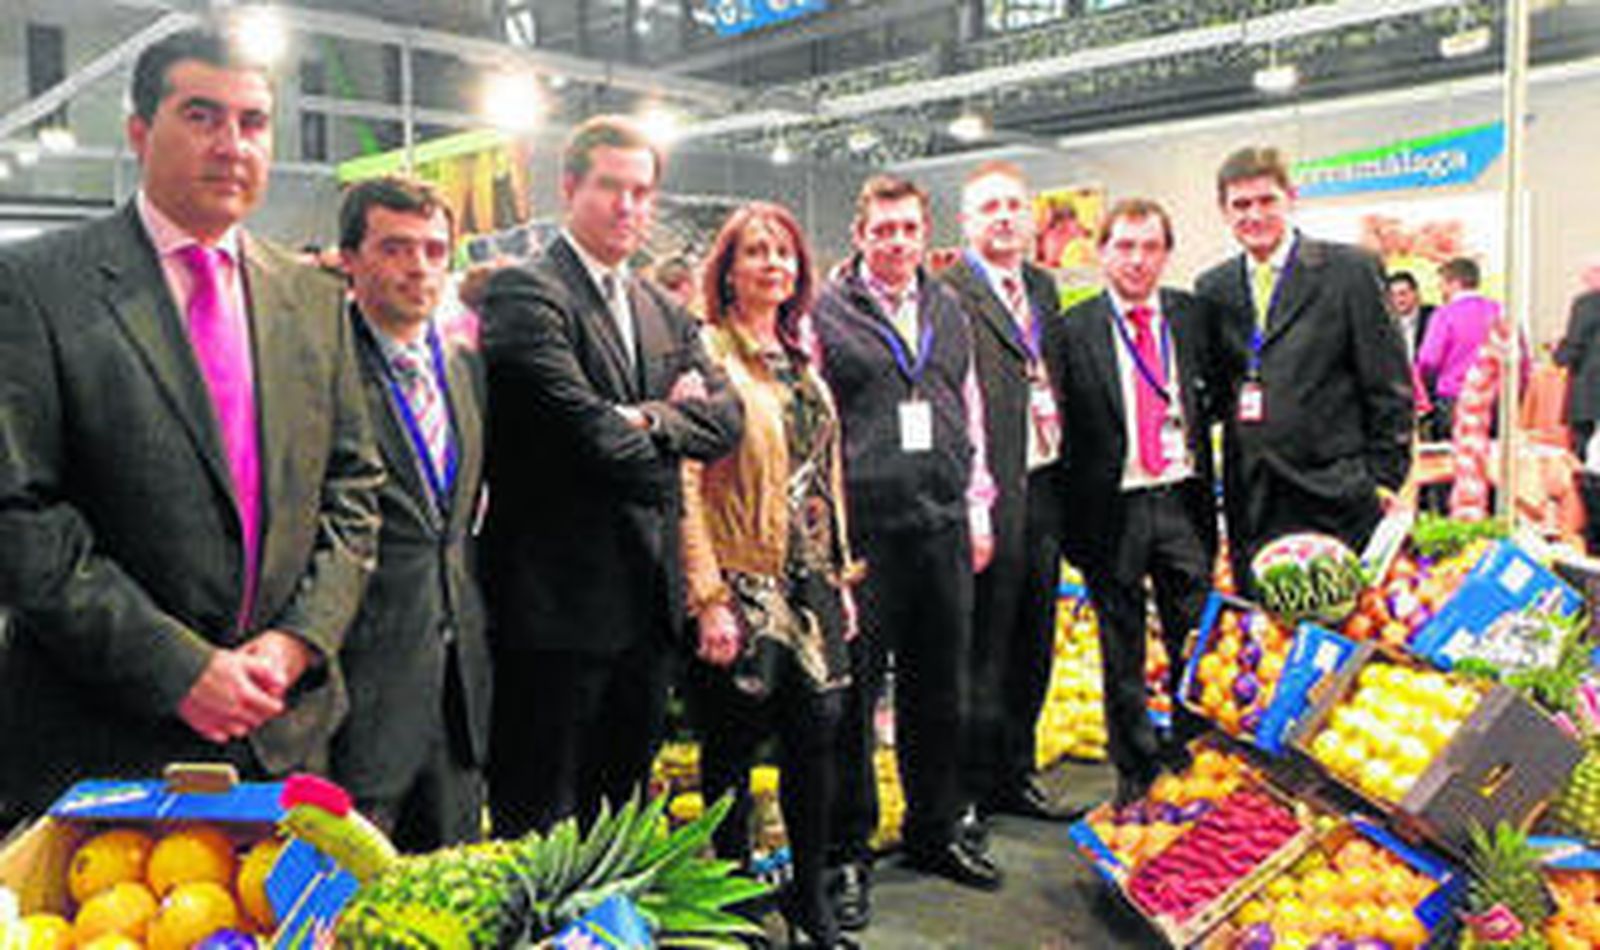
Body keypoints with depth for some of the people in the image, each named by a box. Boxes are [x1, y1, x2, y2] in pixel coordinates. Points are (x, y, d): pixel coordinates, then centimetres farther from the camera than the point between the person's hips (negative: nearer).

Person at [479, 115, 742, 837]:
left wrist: (651, 419, -12)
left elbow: (726, 418, 5)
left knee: (624, 798, 19)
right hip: (559, 596, -7)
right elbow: (584, 429, -19)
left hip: (647, 599, 7)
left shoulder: (665, 312, 16)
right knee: (541, 816, 4)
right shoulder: (524, 293, -9)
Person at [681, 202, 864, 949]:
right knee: (734, 747, 5)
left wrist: (842, 577, 15)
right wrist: (708, 597, -17)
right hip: (742, 585, -6)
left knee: (816, 735, 9)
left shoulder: (801, 360, 14)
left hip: (808, 583, 6)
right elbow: (686, 485, -14)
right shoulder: (707, 355, -8)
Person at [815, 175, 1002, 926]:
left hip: (942, 526, 5)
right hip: (861, 529, -5)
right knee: (853, 694, 1)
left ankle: (935, 831, 29)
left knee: (940, 690, 13)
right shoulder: (825, 313, -1)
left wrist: (977, 508, 14)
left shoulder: (948, 312, 15)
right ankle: (847, 850, 15)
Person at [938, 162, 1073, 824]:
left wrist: (1064, 476, 11)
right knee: (984, 649, 2)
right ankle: (975, 787, 17)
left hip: (1045, 483, 8)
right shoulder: (945, 295, -10)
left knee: (1034, 640, 16)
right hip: (990, 493, -8)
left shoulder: (1042, 285, 15)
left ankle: (1016, 773, 30)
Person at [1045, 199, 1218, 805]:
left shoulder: (1192, 315, 6)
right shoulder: (1070, 331, -4)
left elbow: (1211, 397, 13)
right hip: (1113, 510, -2)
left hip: (1182, 503, 3)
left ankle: (1193, 762, 29)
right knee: (1123, 654, 9)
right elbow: (1058, 430, -3)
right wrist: (1070, 512, -8)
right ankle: (1135, 773, 25)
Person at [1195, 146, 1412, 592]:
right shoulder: (1213, 288, 11)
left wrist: (1384, 479, -5)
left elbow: (1389, 385, 0)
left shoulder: (1351, 270, 0)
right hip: (1252, 502, 3)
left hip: (1337, 499, -3)